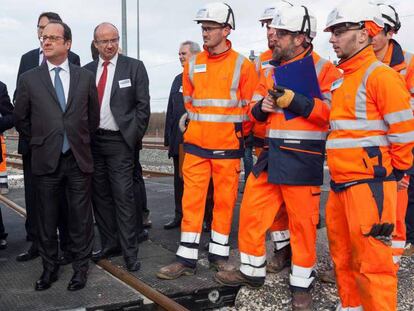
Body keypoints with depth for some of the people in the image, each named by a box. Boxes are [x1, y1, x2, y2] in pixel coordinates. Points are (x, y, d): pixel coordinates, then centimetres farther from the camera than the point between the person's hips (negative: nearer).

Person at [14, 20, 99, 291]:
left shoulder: (85, 77, 4)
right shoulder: (29, 79, 2)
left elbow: (93, 116, 13)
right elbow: (21, 119, 11)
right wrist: (39, 143, 12)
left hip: (79, 159, 0)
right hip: (46, 160, 0)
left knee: (80, 217, 6)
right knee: (47, 218, 9)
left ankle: (81, 267, 21)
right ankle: (50, 267, 25)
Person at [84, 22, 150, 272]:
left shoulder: (134, 67, -1)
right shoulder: (87, 70, 10)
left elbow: (143, 105, -3)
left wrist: (134, 137, -6)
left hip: (119, 142, -5)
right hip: (92, 141, 5)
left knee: (124, 197, -6)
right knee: (101, 196, 11)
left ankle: (130, 251, 1)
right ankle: (110, 244, 23)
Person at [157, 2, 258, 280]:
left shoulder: (242, 65, -3)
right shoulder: (193, 65, 6)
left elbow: (249, 107, 2)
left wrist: (237, 133, 2)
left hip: (228, 147, -2)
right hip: (196, 144, 3)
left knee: (225, 200, 6)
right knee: (192, 200, 3)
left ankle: (219, 253, 21)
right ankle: (187, 257, 10)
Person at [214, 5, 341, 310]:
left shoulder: (324, 69, -6)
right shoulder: (272, 69, 15)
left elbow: (334, 111, -16)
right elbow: (255, 110, 21)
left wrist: (295, 101, -19)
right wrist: (262, 106, -2)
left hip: (303, 158, -7)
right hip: (272, 154, 7)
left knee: (302, 222, 3)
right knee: (251, 211, 11)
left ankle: (302, 284, 20)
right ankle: (252, 271, 29)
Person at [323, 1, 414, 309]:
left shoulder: (380, 75, -11)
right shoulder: (342, 77, 16)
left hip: (369, 184, -9)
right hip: (340, 184, 9)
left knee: (371, 261, -3)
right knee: (342, 254, 20)